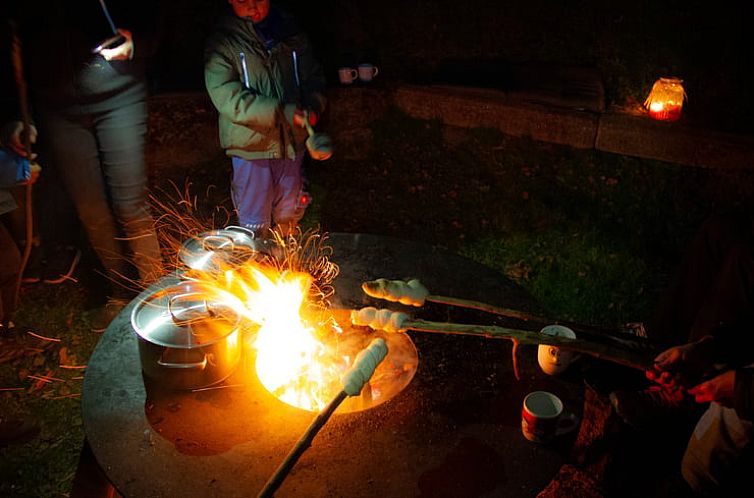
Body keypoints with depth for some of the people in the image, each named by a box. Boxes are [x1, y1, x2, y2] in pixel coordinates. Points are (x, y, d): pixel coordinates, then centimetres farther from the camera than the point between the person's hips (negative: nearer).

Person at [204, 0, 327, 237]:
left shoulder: (292, 35, 5)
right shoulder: (222, 43, -9)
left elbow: (313, 77, 9)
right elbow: (228, 99, -19)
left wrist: (313, 107, -14)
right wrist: (283, 112, -27)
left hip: (291, 142, 4)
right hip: (251, 146, -4)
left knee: (288, 217, 19)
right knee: (256, 224, 6)